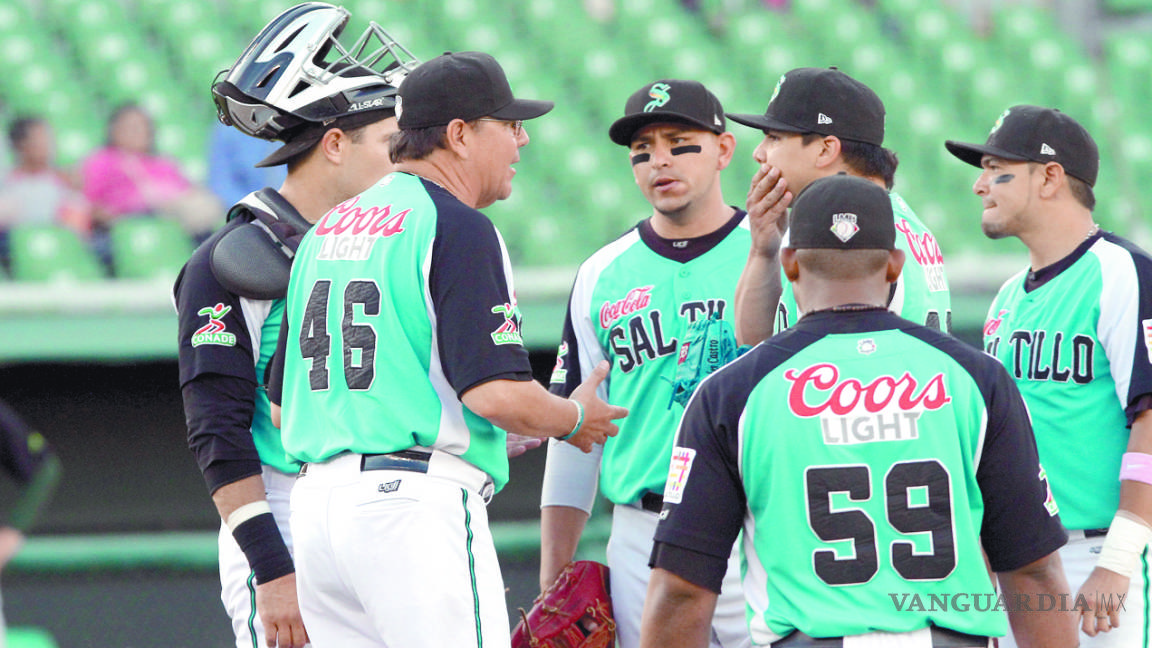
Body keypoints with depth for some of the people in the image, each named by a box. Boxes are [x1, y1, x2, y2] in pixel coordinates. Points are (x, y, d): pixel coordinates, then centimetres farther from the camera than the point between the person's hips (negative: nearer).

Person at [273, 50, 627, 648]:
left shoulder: (325, 232, 18)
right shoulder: (457, 228, -9)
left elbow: (284, 404, 21)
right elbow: (497, 393, -17)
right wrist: (574, 419, 5)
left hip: (316, 501, 9)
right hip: (416, 503, -9)